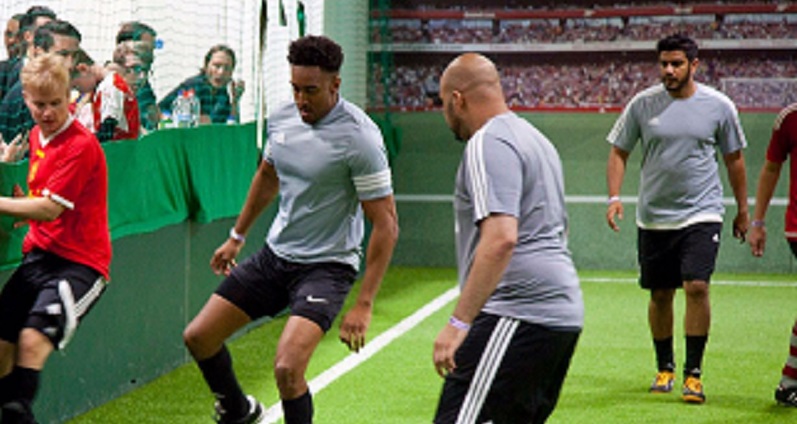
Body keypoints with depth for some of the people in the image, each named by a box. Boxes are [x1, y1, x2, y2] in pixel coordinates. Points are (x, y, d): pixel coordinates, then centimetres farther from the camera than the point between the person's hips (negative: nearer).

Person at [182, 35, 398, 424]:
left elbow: (386, 225, -18)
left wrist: (364, 304, -21)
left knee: (287, 368, -25)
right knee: (198, 337, 7)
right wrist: (237, 236, 27)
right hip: (274, 254, 7)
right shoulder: (282, 118, 0)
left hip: (327, 265, -7)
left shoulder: (359, 138, -20)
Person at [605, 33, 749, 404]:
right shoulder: (642, 104, -1)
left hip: (702, 214, -2)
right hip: (654, 217, 2)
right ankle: (664, 368, 25)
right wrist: (614, 197, -7)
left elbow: (734, 159, 9)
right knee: (660, 294, 8)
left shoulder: (718, 106, -2)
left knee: (696, 287, -15)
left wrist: (742, 211, 14)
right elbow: (619, 152, 6)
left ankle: (693, 373, -5)